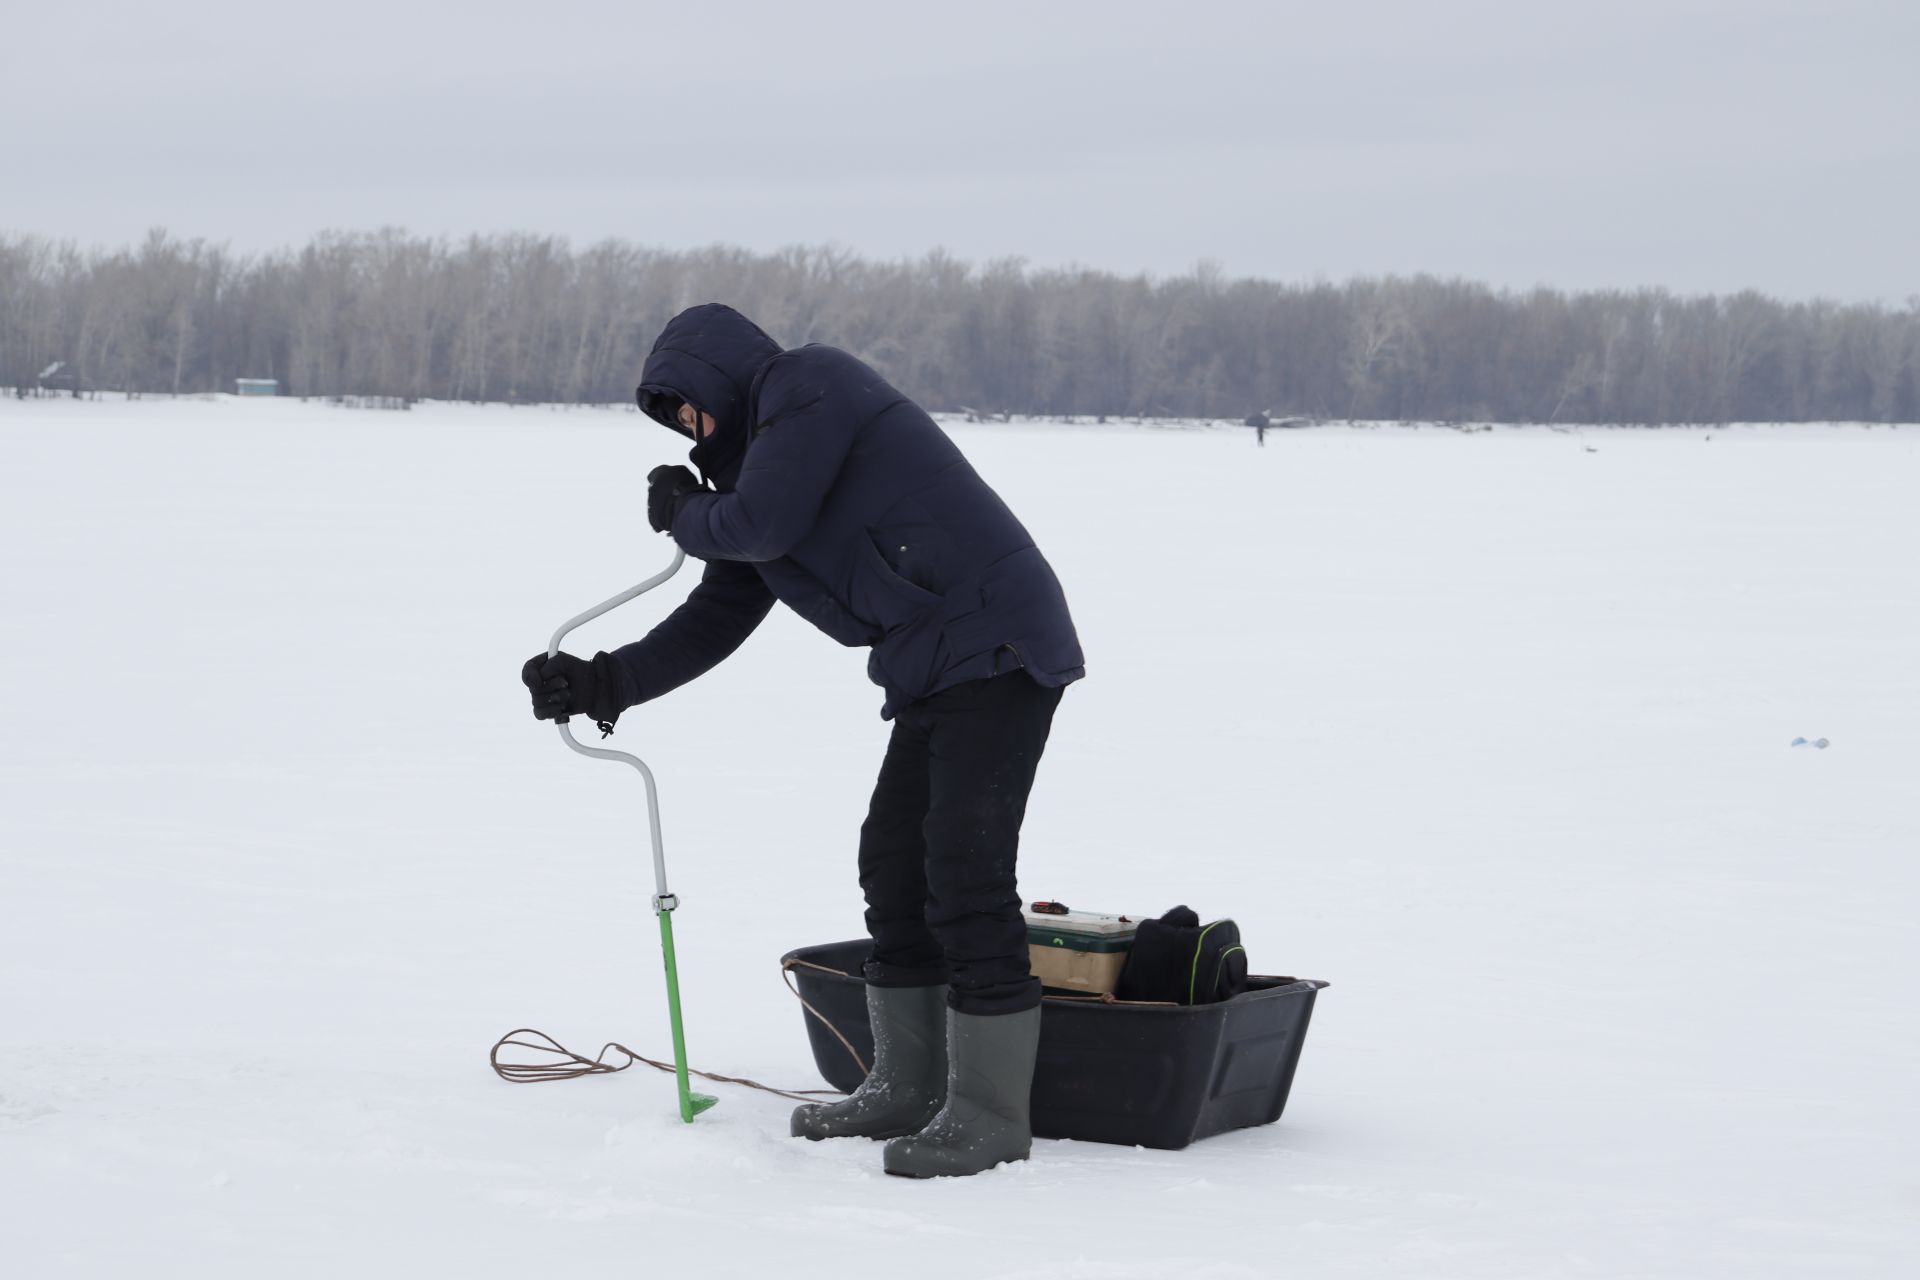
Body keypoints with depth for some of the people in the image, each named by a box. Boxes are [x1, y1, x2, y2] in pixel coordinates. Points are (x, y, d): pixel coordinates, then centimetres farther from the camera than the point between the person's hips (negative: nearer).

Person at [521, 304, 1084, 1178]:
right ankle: (908, 1089, 20)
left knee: (963, 874, -12)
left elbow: (761, 525, -16)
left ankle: (989, 1114, -9)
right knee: (894, 864, 13)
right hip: (935, 670, 11)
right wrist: (602, 685, 10)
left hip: (996, 647, -11)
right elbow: (716, 619, 20)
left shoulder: (806, 384, -6)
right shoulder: (755, 460, 22)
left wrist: (683, 515, 5)